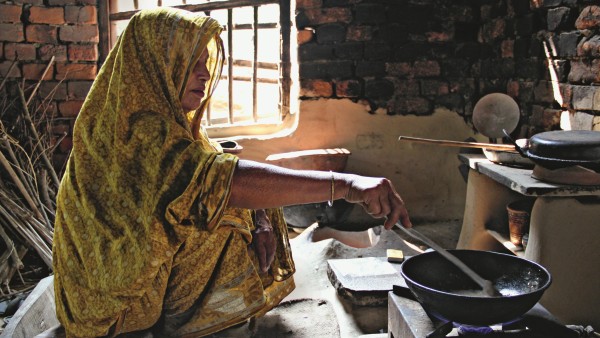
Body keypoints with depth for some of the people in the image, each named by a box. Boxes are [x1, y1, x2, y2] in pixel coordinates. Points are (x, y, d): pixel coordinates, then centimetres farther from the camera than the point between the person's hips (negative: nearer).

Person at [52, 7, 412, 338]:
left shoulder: (174, 122, 5)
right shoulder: (136, 129, -26)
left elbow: (226, 175, 4)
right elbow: (217, 180, -41)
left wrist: (259, 218, -17)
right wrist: (344, 184, -45)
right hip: (129, 305, -8)